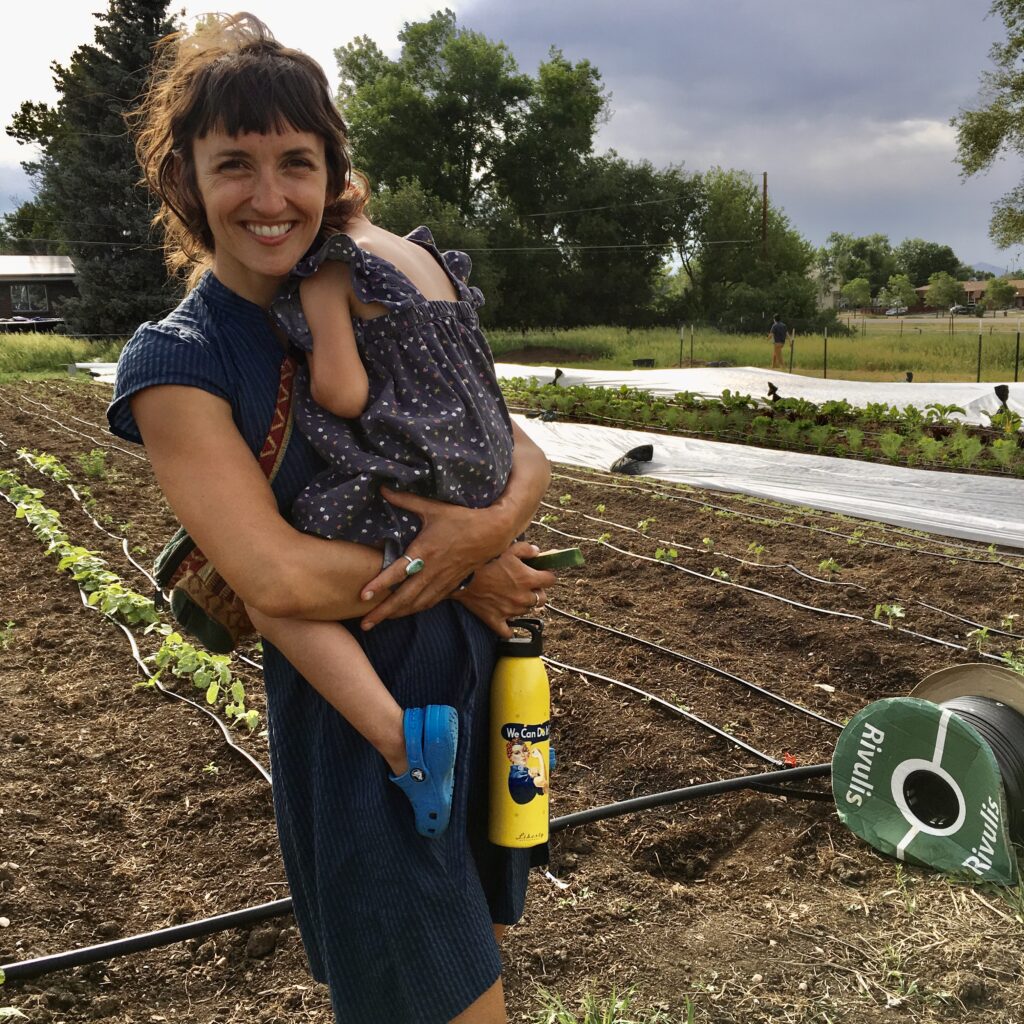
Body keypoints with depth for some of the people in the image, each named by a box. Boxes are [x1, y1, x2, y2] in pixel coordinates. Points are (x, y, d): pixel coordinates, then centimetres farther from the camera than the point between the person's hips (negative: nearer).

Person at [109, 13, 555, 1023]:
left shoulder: (383, 300, 3)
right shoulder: (176, 360, -11)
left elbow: (525, 452, 0)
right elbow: (279, 575, -22)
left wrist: (490, 523, -22)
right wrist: (463, 569, -14)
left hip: (485, 683, 5)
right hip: (355, 724, -5)